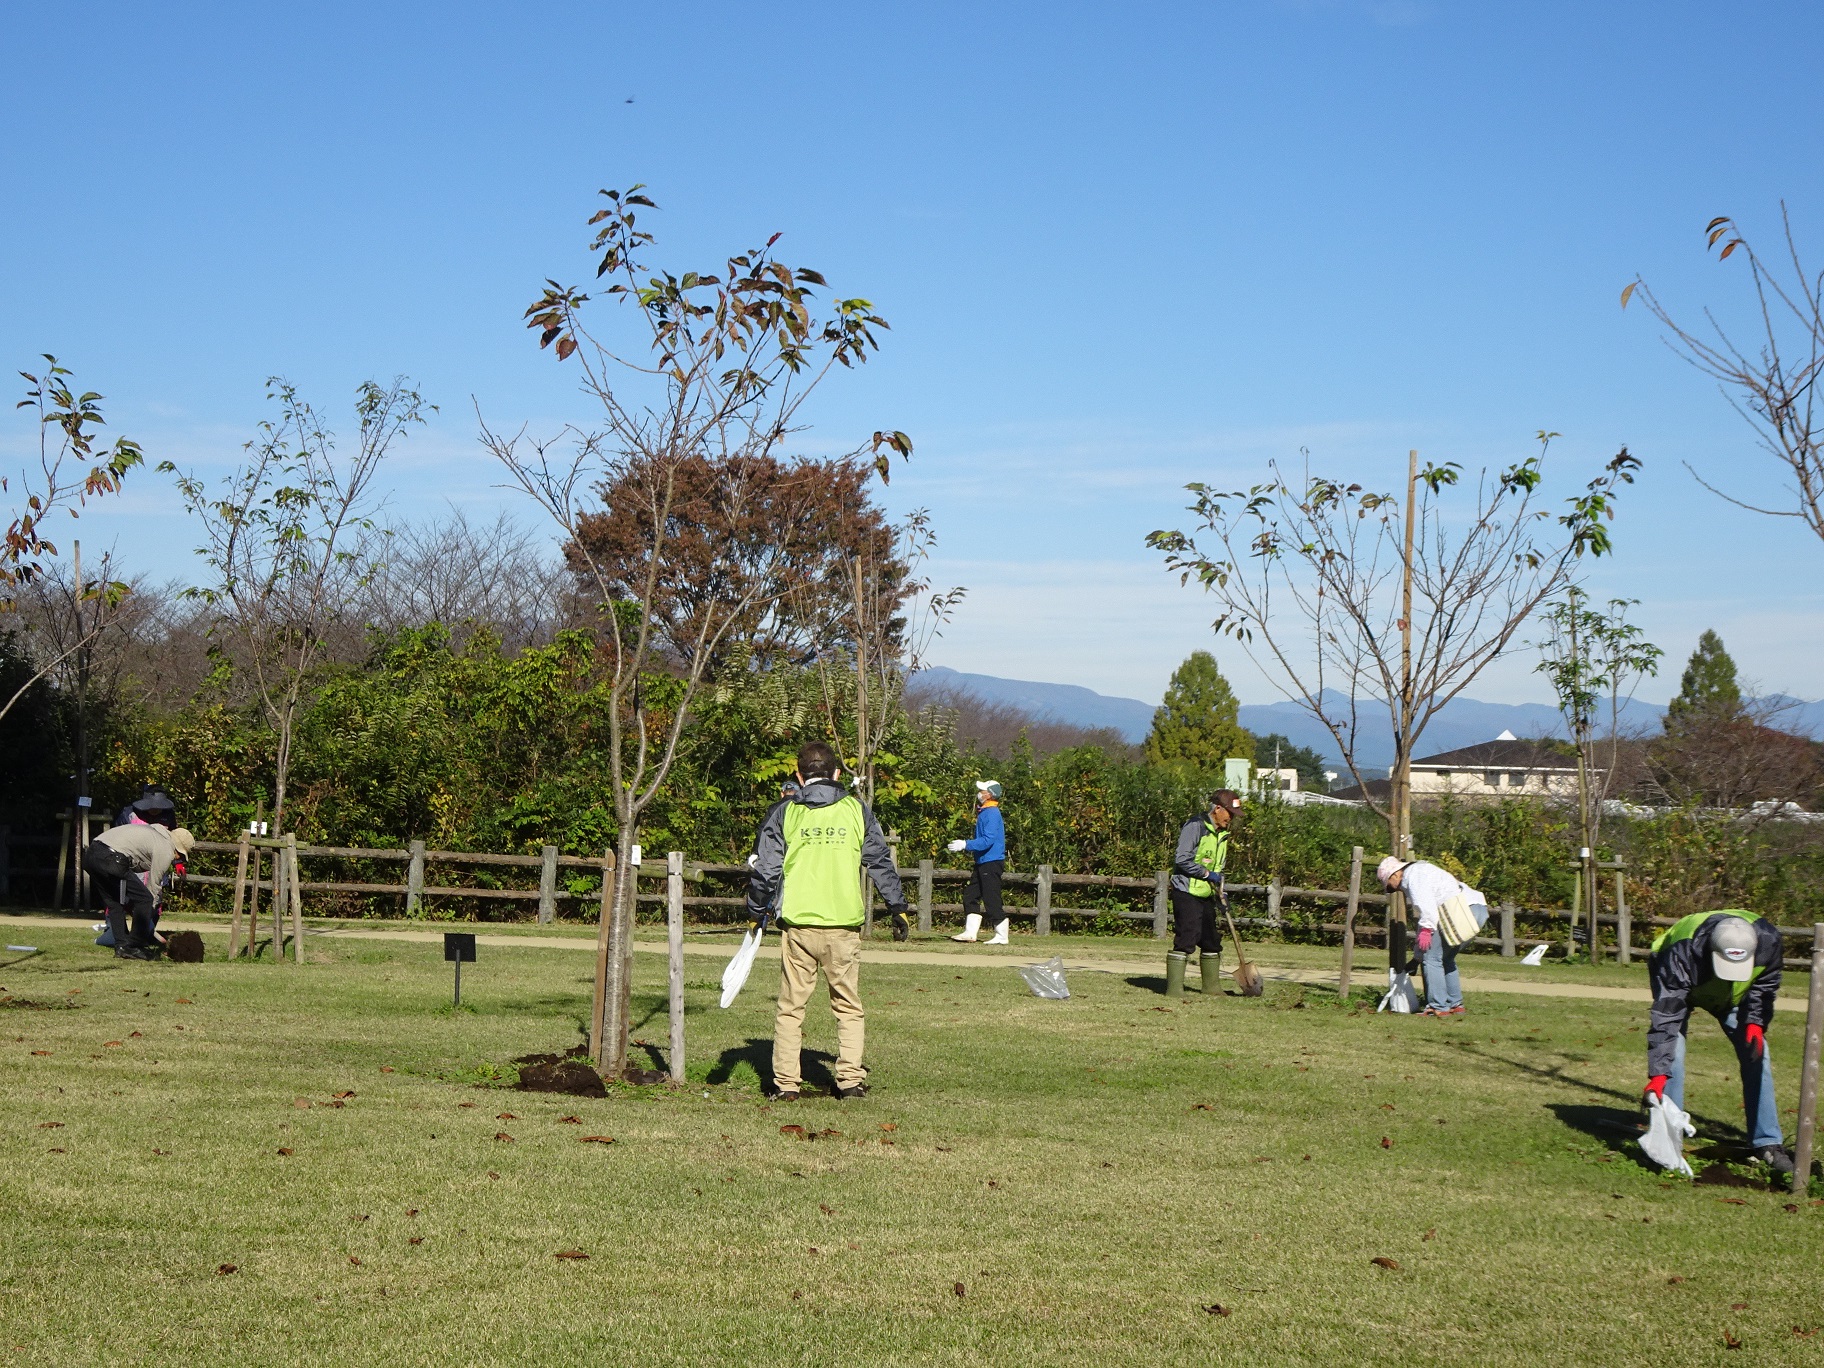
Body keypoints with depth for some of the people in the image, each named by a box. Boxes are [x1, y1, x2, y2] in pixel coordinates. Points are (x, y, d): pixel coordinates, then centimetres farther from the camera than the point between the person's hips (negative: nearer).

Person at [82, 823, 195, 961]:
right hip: (111, 860, -9)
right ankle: (135, 947, 4)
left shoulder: (153, 831, 29)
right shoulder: (166, 851, 4)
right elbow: (153, 886, 5)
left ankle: (121, 947, 17)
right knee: (144, 899, 0)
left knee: (115, 903, 20)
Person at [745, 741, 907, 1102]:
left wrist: (756, 910, 18)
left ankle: (786, 1082, 7)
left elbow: (766, 868, 5)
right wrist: (898, 907, 18)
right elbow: (881, 862, 9)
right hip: (844, 924, 0)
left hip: (797, 925, 0)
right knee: (849, 1007, 10)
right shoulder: (855, 810, 5)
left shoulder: (783, 813, 3)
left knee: (791, 1007, 8)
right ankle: (850, 1079, 3)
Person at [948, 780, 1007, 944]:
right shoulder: (984, 813, 16)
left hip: (991, 863, -11)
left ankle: (1001, 936, -2)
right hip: (982, 863, 11)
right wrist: (963, 846, 17)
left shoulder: (992, 814, -15)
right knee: (970, 895, 11)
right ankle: (970, 932, 13)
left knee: (991, 900, -7)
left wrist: (965, 844, -21)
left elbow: (988, 841, -24)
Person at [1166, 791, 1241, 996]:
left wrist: (1221, 894, 11)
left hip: (1206, 895, 9)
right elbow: (1182, 859, -21)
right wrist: (1207, 874, -15)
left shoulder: (1222, 834, 14)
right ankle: (1174, 988, -10)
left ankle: (1211, 985, 23)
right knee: (1185, 939, -13)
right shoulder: (1195, 827, -14)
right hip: (1187, 892, -9)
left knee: (1212, 939, 12)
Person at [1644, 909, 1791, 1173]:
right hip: (1679, 986, -4)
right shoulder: (1683, 954, -46)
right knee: (1672, 1053, -21)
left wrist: (1755, 1022, -23)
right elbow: (1665, 1017, -44)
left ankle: (1767, 1143, 4)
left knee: (1756, 1055, -4)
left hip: (1732, 996, 4)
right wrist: (1658, 1074, -48)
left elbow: (1766, 983, -9)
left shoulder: (1768, 940, -34)